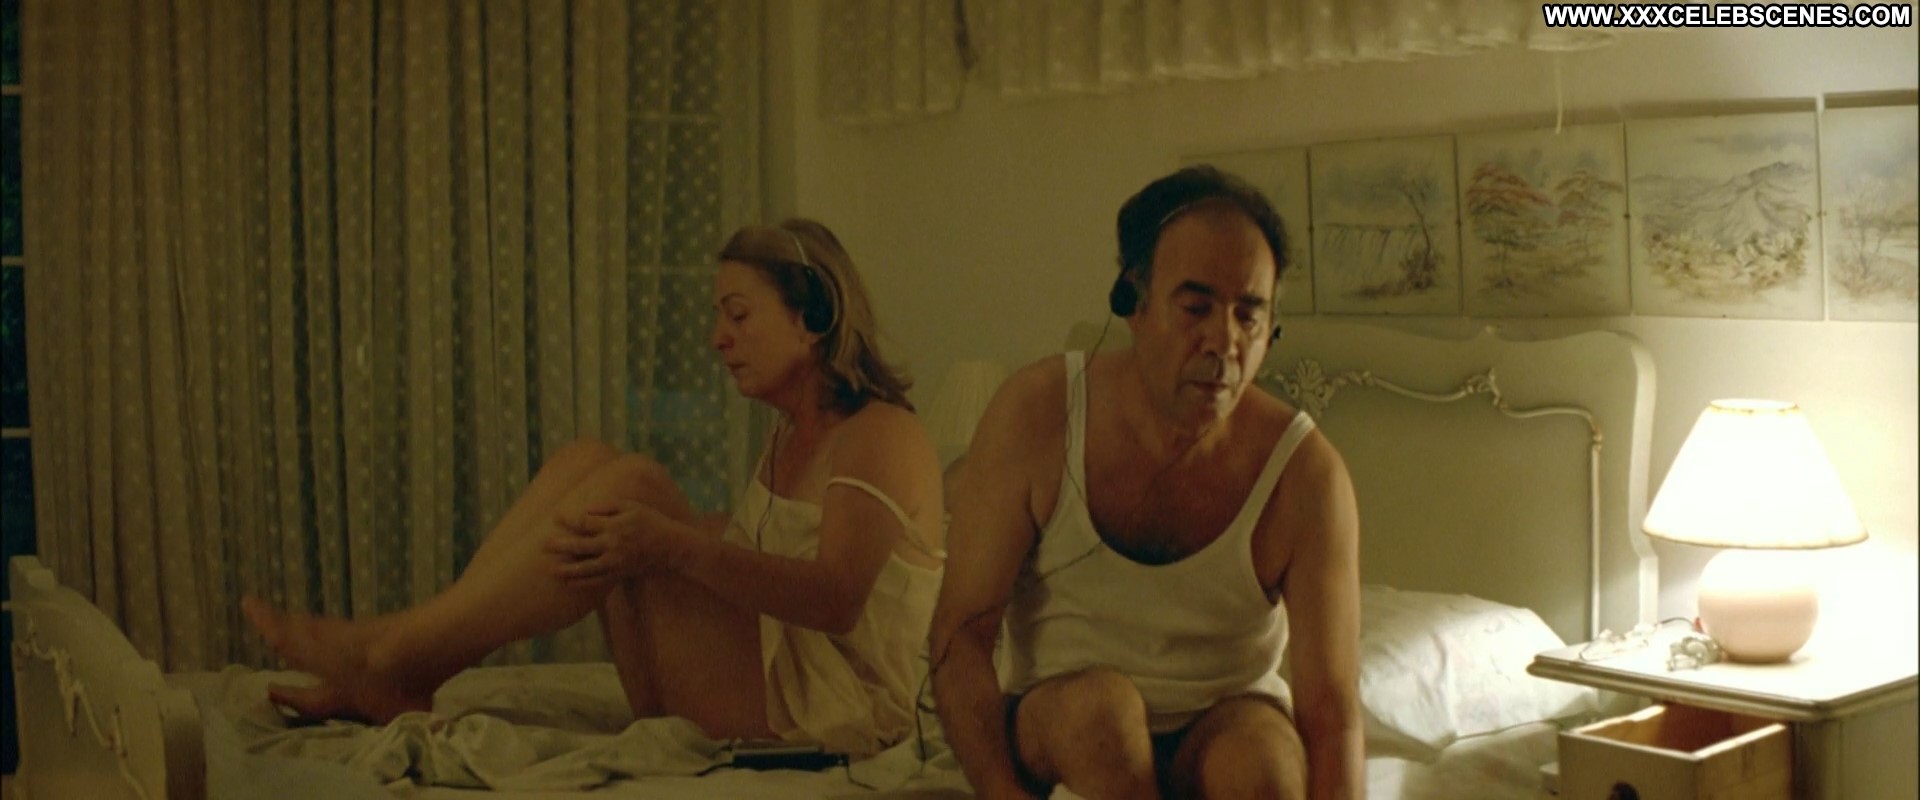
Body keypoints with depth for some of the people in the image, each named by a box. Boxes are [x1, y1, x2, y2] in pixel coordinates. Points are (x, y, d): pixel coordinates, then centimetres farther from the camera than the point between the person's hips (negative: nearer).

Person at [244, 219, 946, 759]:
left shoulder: (883, 434, -10)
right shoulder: (788, 437, 19)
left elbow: (835, 598, -24)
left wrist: (673, 546, -34)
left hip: (831, 702, -8)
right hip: (764, 683, 9)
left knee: (632, 484, -23)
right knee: (585, 463, -4)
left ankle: (389, 653, -14)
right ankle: (400, 685, -10)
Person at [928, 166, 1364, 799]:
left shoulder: (1306, 473, -16)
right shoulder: (1036, 414, -14)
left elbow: (1331, 714, -18)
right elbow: (959, 633, -14)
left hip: (1227, 730, 0)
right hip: (1055, 728, 0)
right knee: (1096, 701, -33)